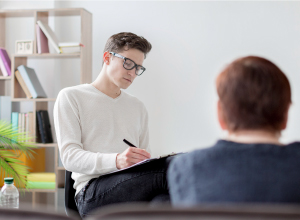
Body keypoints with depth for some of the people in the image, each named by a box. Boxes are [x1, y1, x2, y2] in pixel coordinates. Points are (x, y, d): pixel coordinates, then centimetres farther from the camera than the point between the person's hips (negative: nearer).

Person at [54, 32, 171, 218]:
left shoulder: (138, 107, 29)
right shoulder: (71, 97, 12)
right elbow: (70, 157, -3)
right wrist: (116, 161, -22)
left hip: (136, 192, 5)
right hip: (92, 191, -4)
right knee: (171, 167, -36)